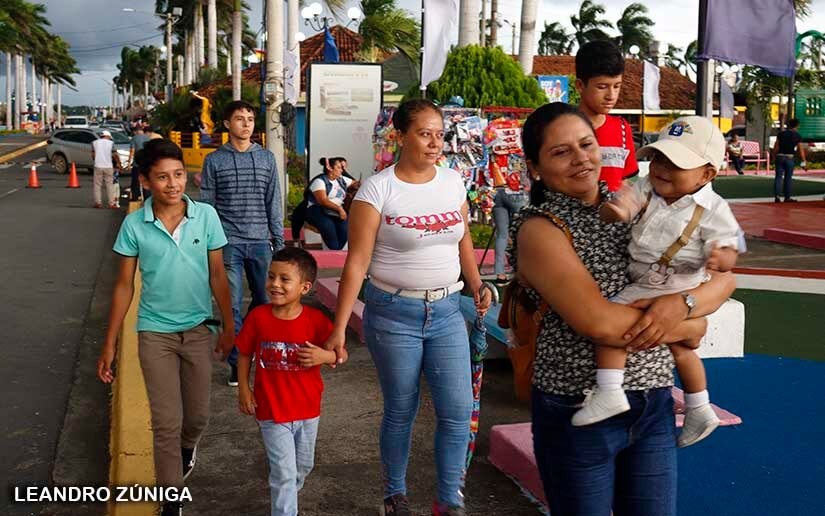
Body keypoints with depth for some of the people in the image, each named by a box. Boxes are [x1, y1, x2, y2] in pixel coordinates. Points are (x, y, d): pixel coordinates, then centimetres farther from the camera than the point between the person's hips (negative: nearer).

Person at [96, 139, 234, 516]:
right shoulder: (134, 224, -9)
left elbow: (217, 275, 1)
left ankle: (187, 446, 49)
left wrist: (229, 325, 3)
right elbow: (124, 285, -2)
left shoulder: (206, 216, -8)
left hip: (198, 329, 1)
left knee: (197, 416, 14)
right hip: (155, 333, -1)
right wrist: (110, 343, -1)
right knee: (166, 423, 3)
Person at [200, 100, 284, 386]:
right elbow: (206, 205, 3)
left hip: (260, 242, 2)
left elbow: (273, 202, 8)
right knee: (232, 304, 2)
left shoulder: (266, 158, 7)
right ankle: (237, 361, 14)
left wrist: (279, 240, 5)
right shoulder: (215, 160, 2)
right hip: (229, 243, -2)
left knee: (265, 299, 9)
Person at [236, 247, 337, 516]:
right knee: (284, 473, -2)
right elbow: (244, 354, 1)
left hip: (308, 410, 2)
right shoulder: (258, 317, -13)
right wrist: (243, 388, -5)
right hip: (272, 411, -2)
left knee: (303, 467, 23)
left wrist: (324, 356, -26)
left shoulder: (316, 320, -15)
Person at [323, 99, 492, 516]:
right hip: (394, 313, -4)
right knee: (400, 412, 9)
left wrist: (476, 283, -2)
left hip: (447, 310, 4)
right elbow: (357, 262, -11)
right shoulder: (377, 189, -10)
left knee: (458, 411, 0)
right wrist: (339, 328, -14)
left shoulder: (453, 181, 4)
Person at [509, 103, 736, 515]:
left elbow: (724, 278, 4)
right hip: (578, 412, -5)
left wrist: (680, 304, -17)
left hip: (654, 406, 5)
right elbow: (598, 321, -24)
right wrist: (686, 329, -11)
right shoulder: (539, 228, -12)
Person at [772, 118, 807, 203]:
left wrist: (774, 156, 13)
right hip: (789, 158, -2)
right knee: (788, 178, 6)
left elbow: (776, 146, 3)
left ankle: (776, 196, -7)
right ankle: (787, 197, 12)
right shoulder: (797, 136, -2)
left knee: (778, 177, 3)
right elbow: (801, 150, -3)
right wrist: (804, 162, 0)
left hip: (779, 157, 2)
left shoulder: (781, 134, 5)